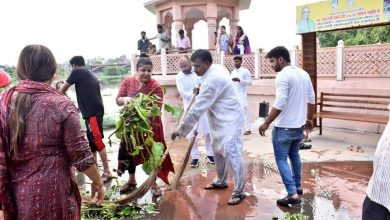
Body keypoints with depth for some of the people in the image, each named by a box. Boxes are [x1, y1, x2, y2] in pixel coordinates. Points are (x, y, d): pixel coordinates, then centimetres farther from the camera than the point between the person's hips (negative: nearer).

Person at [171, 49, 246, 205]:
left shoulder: (212, 80, -29)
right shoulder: (217, 69, 2)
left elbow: (197, 109, -28)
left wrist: (181, 130, -21)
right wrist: (201, 91, 6)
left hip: (228, 121, -11)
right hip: (219, 120, 11)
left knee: (231, 154, -9)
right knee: (217, 151, 19)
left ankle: (239, 192, 2)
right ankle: (220, 181, 36)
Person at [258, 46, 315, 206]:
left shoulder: (282, 76, -18)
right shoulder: (304, 74, 8)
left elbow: (280, 104, -25)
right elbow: (312, 99, 14)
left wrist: (266, 123, -19)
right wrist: (309, 119, 24)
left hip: (284, 127, -8)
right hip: (300, 125, 9)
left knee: (281, 159, 2)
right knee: (294, 155, 24)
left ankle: (292, 194, -2)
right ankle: (298, 186, 36)